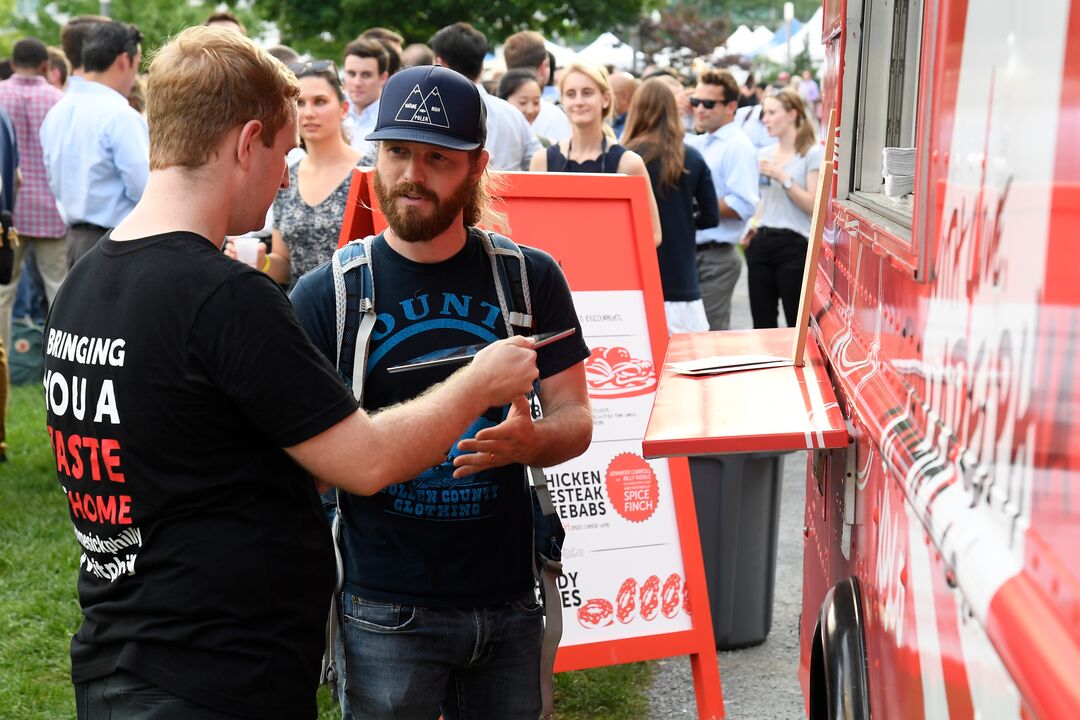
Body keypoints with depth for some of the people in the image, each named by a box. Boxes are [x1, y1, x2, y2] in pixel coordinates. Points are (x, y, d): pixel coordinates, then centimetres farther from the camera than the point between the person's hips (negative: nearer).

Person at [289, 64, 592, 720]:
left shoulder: (530, 278, 1)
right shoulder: (326, 295, -4)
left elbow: (575, 418, 3)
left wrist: (531, 441, -20)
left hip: (509, 598, 2)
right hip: (385, 610, -2)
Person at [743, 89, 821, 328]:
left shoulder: (812, 154, -5)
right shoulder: (764, 154, 14)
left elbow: (813, 206, -12)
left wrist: (783, 178, -17)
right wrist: (753, 225, 8)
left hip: (794, 245, -6)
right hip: (761, 243, 6)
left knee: (797, 325, -3)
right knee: (762, 324, 7)